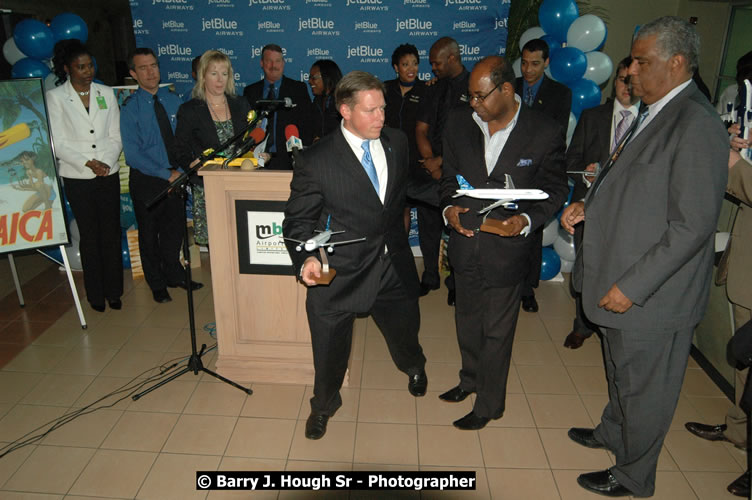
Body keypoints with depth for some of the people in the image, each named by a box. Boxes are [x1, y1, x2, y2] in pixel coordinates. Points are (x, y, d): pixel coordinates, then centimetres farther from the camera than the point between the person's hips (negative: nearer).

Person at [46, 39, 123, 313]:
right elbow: (59, 144, -5)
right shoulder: (55, 97, 0)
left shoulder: (106, 93, 8)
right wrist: (87, 163, -15)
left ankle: (114, 290, 16)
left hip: (108, 174, 2)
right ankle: (95, 293, 17)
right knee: (89, 234, 5)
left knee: (111, 232, 3)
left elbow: (115, 137, 5)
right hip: (77, 178, -2)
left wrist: (106, 162, -10)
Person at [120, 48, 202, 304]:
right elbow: (133, 155, -17)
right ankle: (157, 284, 32)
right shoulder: (130, 108, -13)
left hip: (175, 175, 4)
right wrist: (167, 174, -22)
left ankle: (174, 275, 39)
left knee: (175, 228, 18)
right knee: (149, 233, 13)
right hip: (146, 180, -4)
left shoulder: (173, 100, 1)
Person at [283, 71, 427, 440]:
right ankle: (323, 405, 46)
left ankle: (414, 368, 64)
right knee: (330, 348, 13)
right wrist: (306, 258, -27)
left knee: (405, 330, 26)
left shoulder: (397, 142, -1)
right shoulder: (316, 160, -16)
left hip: (394, 265, 5)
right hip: (338, 273, -4)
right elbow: (299, 219, -10)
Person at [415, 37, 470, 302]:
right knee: (428, 225, 10)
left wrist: (442, 161, -9)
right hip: (431, 169, 5)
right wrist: (430, 162, -6)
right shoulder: (435, 90, 15)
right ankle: (430, 278, 26)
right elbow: (420, 129, 10)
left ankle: (455, 283, 16)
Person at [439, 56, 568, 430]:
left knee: (496, 332, 10)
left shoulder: (544, 133, -13)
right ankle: (470, 379, 49)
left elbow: (555, 190, -3)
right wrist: (449, 206, -11)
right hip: (465, 242, 4)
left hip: (507, 248, -4)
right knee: (467, 321, 23)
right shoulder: (459, 123, -3)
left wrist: (526, 220, -20)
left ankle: (489, 403, 32)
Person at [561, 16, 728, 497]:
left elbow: (692, 225, -24)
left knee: (643, 388, 11)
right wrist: (590, 205, 1)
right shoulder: (655, 113, 9)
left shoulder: (697, 124, -20)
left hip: (652, 295, -8)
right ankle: (612, 433, 50)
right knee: (621, 372, 27)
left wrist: (631, 286, -22)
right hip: (622, 283, 9)